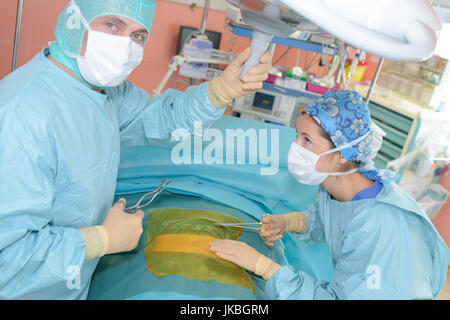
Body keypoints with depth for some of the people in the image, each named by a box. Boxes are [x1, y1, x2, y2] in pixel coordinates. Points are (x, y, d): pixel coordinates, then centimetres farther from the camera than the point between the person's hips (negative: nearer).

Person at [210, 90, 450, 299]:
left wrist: (261, 265, -28)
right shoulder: (331, 186, -9)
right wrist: (288, 222, -8)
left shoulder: (379, 225, -31)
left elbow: (345, 295, -29)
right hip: (351, 288, 6)